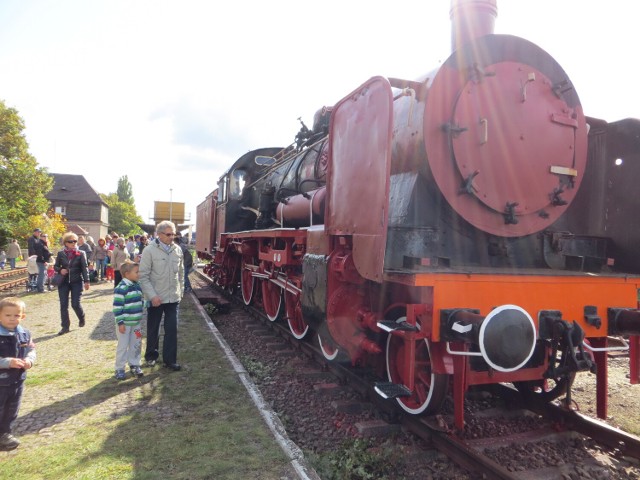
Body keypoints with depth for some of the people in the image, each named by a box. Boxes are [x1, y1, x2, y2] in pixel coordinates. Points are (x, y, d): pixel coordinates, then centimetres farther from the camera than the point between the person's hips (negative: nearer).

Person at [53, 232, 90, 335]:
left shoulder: (80, 254, -2)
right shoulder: (61, 253, 3)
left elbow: (84, 268, -5)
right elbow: (55, 266, 12)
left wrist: (86, 281, -12)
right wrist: (60, 270, -11)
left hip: (77, 282, -2)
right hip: (64, 282, 2)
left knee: (75, 304, -5)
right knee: (63, 305, 1)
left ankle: (81, 318, 26)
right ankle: (65, 327, 10)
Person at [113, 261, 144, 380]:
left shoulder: (137, 286, 6)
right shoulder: (121, 288, -19)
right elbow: (117, 307, -19)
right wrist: (120, 323, -18)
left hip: (136, 322, 7)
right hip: (125, 323, -7)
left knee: (136, 344, 13)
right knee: (123, 346, 3)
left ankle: (134, 365, 27)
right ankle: (119, 369, 16)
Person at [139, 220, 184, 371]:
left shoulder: (177, 250, 3)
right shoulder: (149, 250, -10)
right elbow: (143, 276, -11)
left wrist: (180, 291, 10)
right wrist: (152, 296, -16)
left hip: (173, 298, 3)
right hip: (156, 298, -3)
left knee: (172, 329, 3)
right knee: (153, 329, 14)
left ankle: (170, 359, 14)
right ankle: (151, 355, 33)